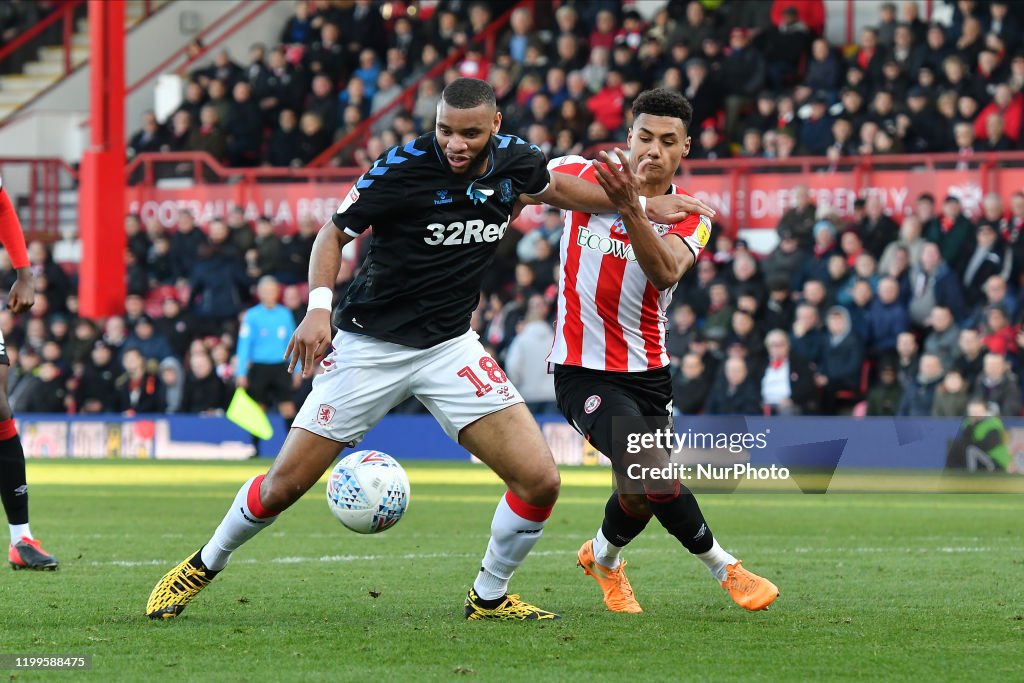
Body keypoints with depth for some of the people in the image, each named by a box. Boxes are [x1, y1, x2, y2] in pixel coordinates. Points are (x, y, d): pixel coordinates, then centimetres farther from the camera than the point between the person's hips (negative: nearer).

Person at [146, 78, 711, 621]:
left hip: (450, 347, 4)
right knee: (284, 484, -2)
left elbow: (558, 187, 20)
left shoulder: (511, 160, -4)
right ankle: (203, 566, 25)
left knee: (539, 480, -10)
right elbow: (334, 234, -8)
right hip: (370, 346, -4)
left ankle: (489, 596, 13)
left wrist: (645, 206, 23)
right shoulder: (403, 168, -19)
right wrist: (319, 305, -24)